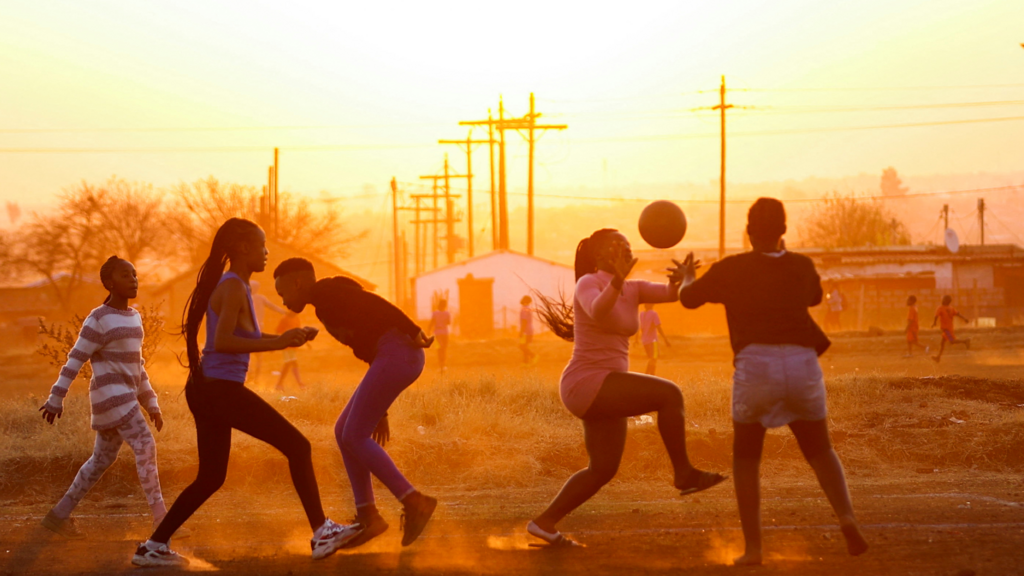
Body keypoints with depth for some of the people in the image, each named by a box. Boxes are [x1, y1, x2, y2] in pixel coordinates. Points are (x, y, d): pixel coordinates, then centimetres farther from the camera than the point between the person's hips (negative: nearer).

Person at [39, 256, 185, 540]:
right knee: (146, 447, -16)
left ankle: (59, 515, 21)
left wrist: (151, 404, 16)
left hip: (125, 398, 9)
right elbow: (75, 360, -8)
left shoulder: (133, 318, 15)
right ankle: (161, 519, -17)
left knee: (103, 459, 11)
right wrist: (56, 399, -7)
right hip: (111, 397, -9)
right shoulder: (98, 320, -9)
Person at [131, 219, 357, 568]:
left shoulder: (233, 286, 17)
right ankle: (321, 533, -5)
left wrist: (287, 337, 16)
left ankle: (153, 547, 16)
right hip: (222, 390, -10)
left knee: (210, 478, 16)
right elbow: (222, 342, -25)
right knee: (298, 447, -5)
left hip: (207, 390, 10)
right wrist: (278, 344, -26)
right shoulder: (233, 287, -13)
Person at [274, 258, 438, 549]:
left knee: (353, 438, -6)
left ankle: (414, 502, -6)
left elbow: (374, 302, -11)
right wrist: (378, 412, 28)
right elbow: (372, 354, 29)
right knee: (344, 432, 10)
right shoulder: (330, 310, 28)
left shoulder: (325, 291, 0)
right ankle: (367, 517, 8)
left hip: (399, 354, -10)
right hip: (397, 360, 10)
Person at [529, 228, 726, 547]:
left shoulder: (632, 289, 13)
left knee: (603, 470, 16)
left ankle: (544, 521, 20)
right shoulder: (588, 283, -11)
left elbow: (672, 292, -3)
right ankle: (684, 473, -10)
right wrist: (617, 277, -51)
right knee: (669, 394, -18)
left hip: (604, 393, 10)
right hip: (587, 386, -10)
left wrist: (680, 277, -26)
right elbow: (597, 312, -35)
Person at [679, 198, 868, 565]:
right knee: (819, 450, 20)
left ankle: (752, 548, 5)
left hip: (755, 366, -2)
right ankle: (846, 517, -6)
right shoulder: (802, 266, 12)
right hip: (802, 364, 2)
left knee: (746, 456, 16)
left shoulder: (731, 269, 5)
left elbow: (688, 299, 18)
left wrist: (687, 276, 40)